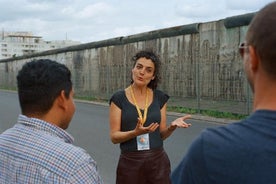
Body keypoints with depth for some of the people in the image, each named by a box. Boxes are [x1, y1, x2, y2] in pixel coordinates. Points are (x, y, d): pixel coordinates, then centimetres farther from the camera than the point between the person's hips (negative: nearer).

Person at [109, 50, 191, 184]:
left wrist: (172, 126, -15)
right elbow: (114, 136, -8)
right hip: (130, 163, -2)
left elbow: (161, 134, 5)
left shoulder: (160, 98, 2)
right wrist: (135, 133, -24)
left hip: (158, 162, 2)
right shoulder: (118, 98, -5)